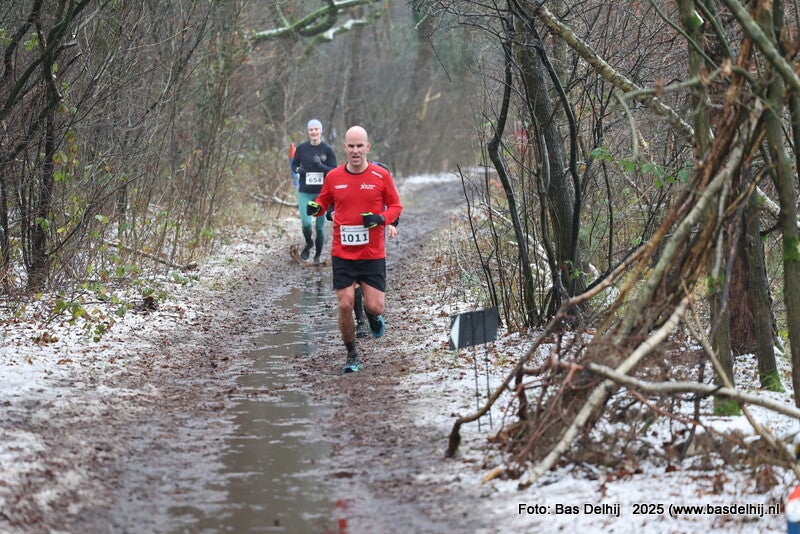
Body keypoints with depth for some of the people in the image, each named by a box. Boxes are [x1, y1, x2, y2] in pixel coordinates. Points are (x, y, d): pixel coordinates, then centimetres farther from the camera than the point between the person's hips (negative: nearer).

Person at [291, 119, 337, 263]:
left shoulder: (328, 149, -2)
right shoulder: (301, 148, 2)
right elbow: (294, 165, 15)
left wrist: (320, 165, -19)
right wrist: (298, 169, -8)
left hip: (322, 192, -1)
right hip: (305, 192, 1)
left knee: (320, 226, 3)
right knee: (306, 223, -14)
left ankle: (317, 255, 23)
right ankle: (309, 244, 18)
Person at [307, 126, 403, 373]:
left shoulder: (381, 175, -2)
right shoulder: (333, 177, 2)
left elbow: (396, 206, 6)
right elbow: (324, 201, 17)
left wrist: (380, 218, -14)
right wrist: (315, 208, -7)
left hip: (373, 254, -1)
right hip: (342, 253, 1)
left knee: (375, 307, -6)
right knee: (345, 305, -5)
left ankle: (373, 316, 32)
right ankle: (351, 354, 14)